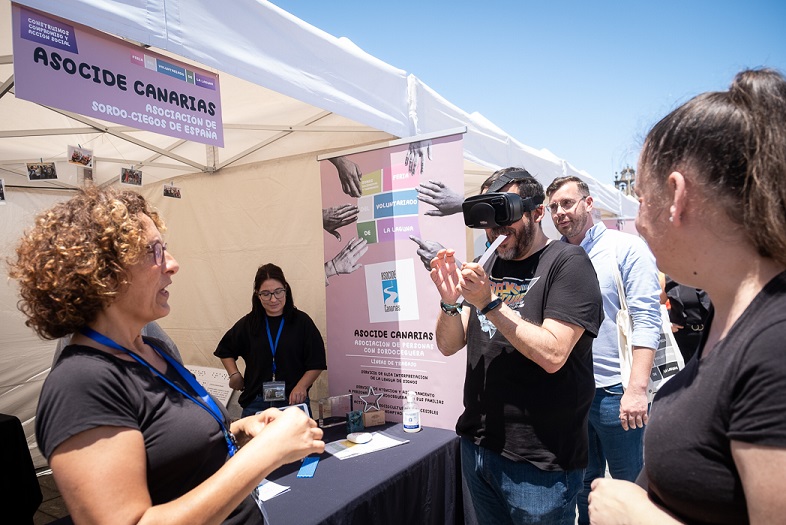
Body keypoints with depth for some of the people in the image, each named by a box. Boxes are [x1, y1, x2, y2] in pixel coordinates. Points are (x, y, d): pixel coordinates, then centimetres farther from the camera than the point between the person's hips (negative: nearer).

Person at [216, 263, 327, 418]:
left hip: (294, 401, -2)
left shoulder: (301, 321, -5)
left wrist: (301, 386, -18)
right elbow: (225, 350, 20)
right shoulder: (248, 323, 3)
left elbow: (317, 363, -3)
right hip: (255, 403, 2)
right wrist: (234, 374, 6)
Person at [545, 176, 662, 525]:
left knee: (629, 483, 12)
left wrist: (637, 388, -19)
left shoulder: (627, 248, -6)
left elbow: (647, 320, -12)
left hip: (614, 391, -4)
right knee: (584, 481, 19)